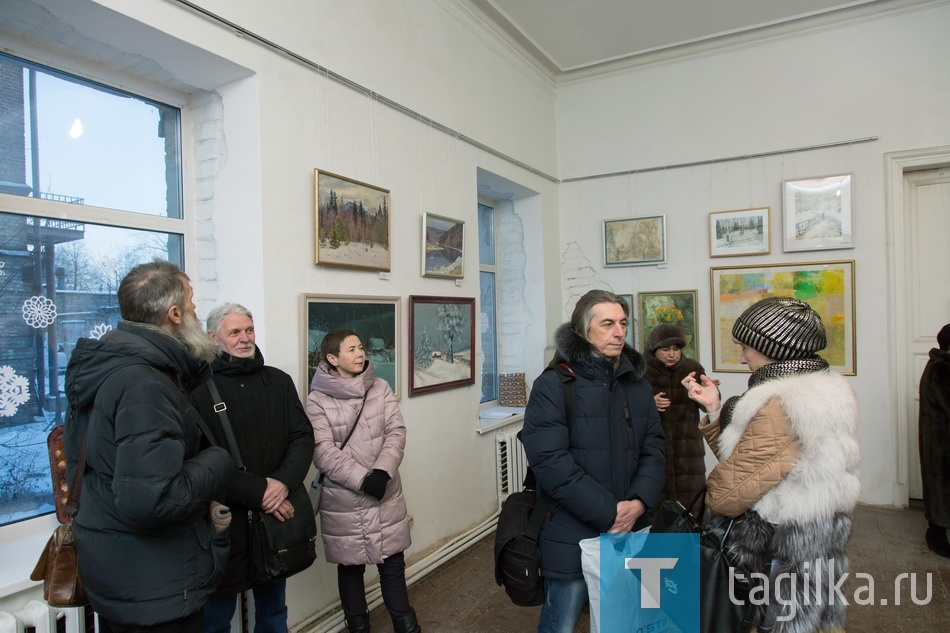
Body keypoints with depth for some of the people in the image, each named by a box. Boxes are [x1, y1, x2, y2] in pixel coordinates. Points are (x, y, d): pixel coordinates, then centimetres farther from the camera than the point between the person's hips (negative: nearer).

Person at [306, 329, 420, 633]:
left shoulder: (380, 388, 1)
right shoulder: (317, 400, -8)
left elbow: (397, 432, -4)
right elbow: (322, 452, -14)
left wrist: (382, 472, -18)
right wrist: (362, 480, -20)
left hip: (386, 495, 2)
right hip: (343, 501, -2)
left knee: (393, 564, 12)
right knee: (350, 568, 14)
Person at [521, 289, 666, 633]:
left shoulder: (637, 382, 8)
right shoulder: (554, 384, -11)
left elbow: (654, 448, 5)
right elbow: (549, 460, -19)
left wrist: (639, 503, -12)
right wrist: (608, 513, -19)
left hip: (630, 533, 6)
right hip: (572, 536, -5)